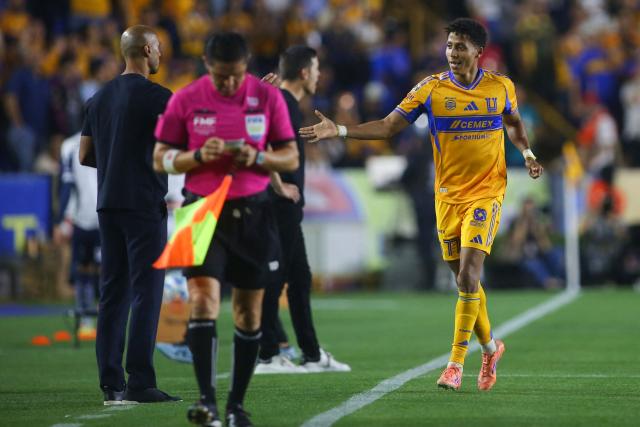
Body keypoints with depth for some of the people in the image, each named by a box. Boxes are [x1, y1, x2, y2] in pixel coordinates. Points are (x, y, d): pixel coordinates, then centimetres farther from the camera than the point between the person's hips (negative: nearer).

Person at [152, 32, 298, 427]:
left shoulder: (268, 97, 0)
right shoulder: (185, 100, -2)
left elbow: (291, 158, 5)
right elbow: (161, 158, 3)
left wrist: (258, 158, -15)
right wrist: (198, 156, -16)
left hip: (253, 212, 2)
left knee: (249, 310, 5)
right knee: (204, 298, -18)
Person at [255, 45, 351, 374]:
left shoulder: (288, 103, 16)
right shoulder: (281, 104, -15)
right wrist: (279, 186, -22)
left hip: (287, 210, 11)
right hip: (280, 208, -11)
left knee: (300, 278, 13)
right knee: (273, 278, -6)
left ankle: (312, 355, 19)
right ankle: (267, 356, -3)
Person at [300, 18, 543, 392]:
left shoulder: (502, 87, 0)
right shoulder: (431, 89, -2)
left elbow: (515, 123, 20)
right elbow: (388, 126, -2)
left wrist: (528, 154, 3)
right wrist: (339, 130, -12)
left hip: (486, 195, -2)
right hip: (448, 196, 2)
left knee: (468, 275, -16)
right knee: (464, 279, 8)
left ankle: (456, 363, -13)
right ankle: (490, 348, 32)